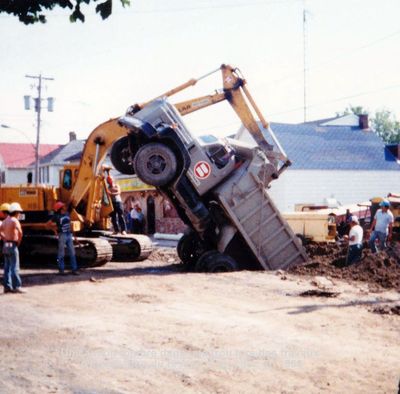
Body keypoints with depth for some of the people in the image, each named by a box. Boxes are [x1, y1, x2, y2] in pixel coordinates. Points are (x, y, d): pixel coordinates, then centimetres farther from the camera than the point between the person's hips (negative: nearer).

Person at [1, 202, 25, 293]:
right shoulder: (14, 221, -14)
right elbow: (20, 232, -29)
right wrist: (19, 241, -15)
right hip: (12, 245, -9)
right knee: (15, 267, -6)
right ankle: (16, 286, -6)